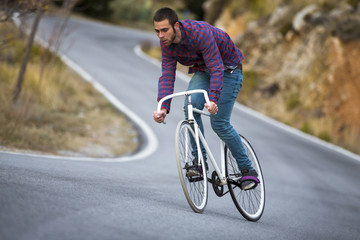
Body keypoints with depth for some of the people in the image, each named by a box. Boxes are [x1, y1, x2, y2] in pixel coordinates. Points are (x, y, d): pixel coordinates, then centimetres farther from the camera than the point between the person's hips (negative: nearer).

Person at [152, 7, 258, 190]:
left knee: (219, 122, -13)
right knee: (191, 106, -23)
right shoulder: (167, 44, -14)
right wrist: (163, 108, -29)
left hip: (228, 69, -6)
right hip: (203, 71, 6)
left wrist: (213, 100, -50)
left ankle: (247, 169, 1)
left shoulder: (200, 33, -35)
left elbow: (217, 69, -37)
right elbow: (167, 76, -16)